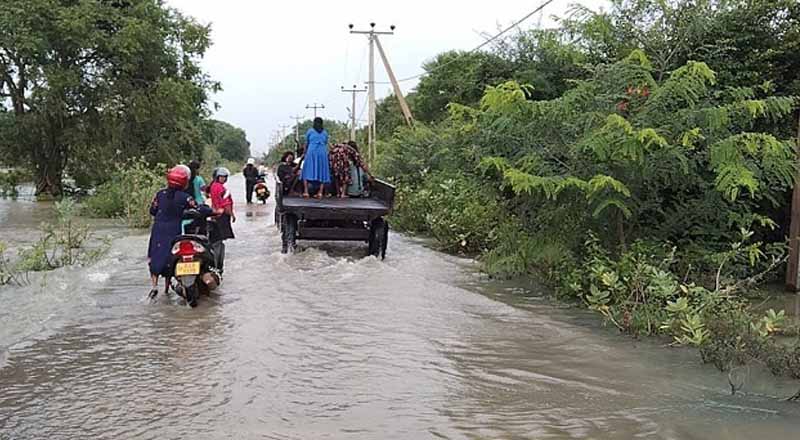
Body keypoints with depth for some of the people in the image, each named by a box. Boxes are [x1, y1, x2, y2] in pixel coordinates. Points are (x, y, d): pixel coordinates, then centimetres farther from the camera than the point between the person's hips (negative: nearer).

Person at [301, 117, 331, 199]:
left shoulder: (310, 131, 11)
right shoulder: (325, 132, 16)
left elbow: (306, 144, 16)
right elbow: (326, 144, 16)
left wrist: (305, 153, 27)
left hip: (311, 152, -2)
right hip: (322, 153, 2)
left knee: (308, 171, 0)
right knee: (322, 172, 2)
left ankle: (306, 192, -12)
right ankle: (320, 193, -9)